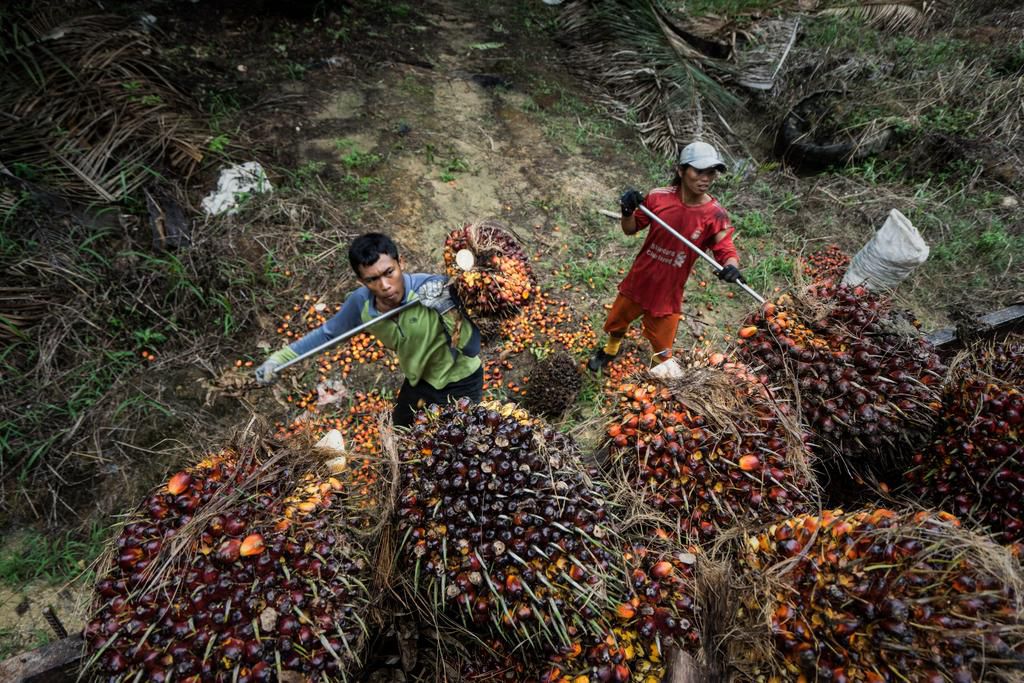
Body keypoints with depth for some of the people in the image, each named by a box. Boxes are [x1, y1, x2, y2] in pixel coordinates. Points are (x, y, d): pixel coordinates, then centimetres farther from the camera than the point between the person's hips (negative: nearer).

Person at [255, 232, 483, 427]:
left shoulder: (435, 288, -35)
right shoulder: (360, 303, -21)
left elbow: (472, 349, -35)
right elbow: (327, 332, -1)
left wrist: (447, 309, -49)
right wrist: (279, 358, -8)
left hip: (460, 383, -4)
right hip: (419, 380, 5)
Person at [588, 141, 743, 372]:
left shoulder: (715, 215, -18)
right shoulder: (658, 197, -14)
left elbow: (726, 251, -13)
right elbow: (631, 229, -1)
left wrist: (731, 266, -36)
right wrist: (627, 211, -23)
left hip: (668, 292, -2)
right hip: (638, 281, 2)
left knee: (662, 350, 9)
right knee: (616, 323, 26)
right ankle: (609, 352, 59)